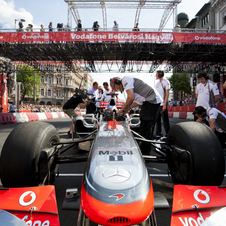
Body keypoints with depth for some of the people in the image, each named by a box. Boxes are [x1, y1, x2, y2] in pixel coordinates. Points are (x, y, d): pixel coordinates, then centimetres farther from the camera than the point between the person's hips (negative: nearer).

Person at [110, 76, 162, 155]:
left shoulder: (125, 79, -8)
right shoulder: (126, 83, 23)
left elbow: (131, 98, -21)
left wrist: (123, 109, -7)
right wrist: (127, 109, 18)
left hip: (152, 100, -11)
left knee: (145, 129, -8)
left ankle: (144, 153, -1)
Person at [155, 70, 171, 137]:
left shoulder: (166, 82, -3)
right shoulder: (157, 83, 19)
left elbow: (167, 94, -9)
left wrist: (164, 104, -17)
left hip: (162, 104, -7)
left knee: (165, 119, -5)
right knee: (157, 119, 9)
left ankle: (168, 134, 1)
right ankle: (158, 133, 17)